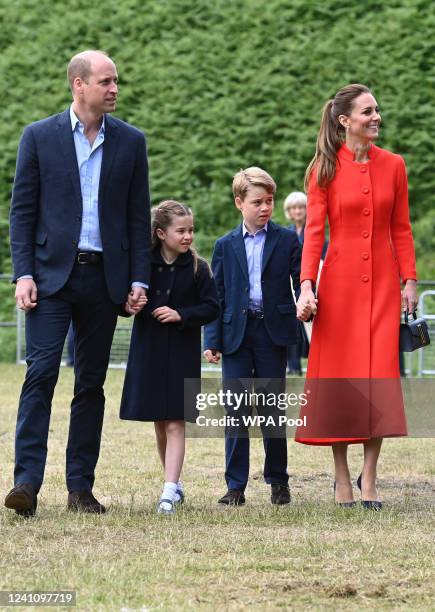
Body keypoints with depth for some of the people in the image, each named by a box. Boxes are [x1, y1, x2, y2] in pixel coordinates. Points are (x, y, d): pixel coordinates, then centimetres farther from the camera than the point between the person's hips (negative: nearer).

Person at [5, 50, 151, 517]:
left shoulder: (130, 142, 8)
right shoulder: (40, 137, 2)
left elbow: (138, 216, 9)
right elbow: (22, 210, 2)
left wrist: (139, 280, 3)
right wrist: (23, 274, -7)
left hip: (105, 277, 3)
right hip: (52, 273, -2)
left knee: (91, 384, 6)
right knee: (41, 373, -13)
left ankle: (80, 486, 11)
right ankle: (27, 481, -16)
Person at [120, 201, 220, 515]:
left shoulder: (197, 267, -3)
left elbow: (212, 308, -3)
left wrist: (180, 315, -16)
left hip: (182, 353, -3)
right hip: (148, 350, 3)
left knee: (175, 423, -9)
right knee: (160, 424, 11)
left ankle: (170, 490, -15)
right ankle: (175, 483, 26)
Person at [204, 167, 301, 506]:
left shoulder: (287, 240, 5)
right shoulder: (226, 246, 8)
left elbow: (301, 280, 0)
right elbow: (216, 296, 7)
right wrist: (212, 341, 0)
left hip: (272, 332, -1)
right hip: (236, 334, 1)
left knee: (272, 408, 4)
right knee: (236, 410, 0)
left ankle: (278, 480, 16)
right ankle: (236, 485, 4)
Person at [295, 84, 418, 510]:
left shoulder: (393, 166, 6)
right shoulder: (325, 169, 0)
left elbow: (401, 229, 8)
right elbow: (314, 230, -4)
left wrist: (409, 280, 1)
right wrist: (307, 285, -13)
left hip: (382, 282, 2)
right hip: (339, 281, -2)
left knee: (379, 377, -5)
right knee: (340, 377, 1)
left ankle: (369, 478, 3)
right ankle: (342, 479, 9)